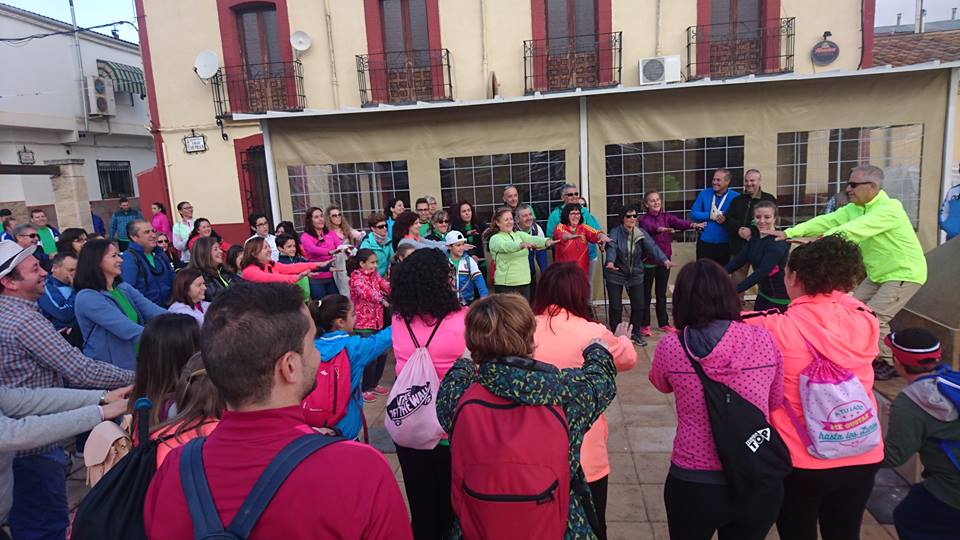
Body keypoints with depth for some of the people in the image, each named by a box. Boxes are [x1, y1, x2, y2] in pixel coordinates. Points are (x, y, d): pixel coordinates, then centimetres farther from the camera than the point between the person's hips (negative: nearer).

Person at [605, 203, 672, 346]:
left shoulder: (642, 234, -3)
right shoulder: (615, 232, -12)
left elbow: (652, 247, -17)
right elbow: (611, 248, -29)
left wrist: (665, 259, -35)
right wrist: (610, 262, -50)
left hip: (635, 275, 3)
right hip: (615, 274, -3)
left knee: (639, 305, 3)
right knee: (615, 307, 0)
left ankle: (635, 333, 26)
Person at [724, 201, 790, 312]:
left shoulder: (778, 243, -21)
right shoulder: (756, 237, 3)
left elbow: (762, 271, -31)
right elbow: (740, 259, -1)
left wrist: (736, 290, -39)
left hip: (780, 297, -7)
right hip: (763, 293, 7)